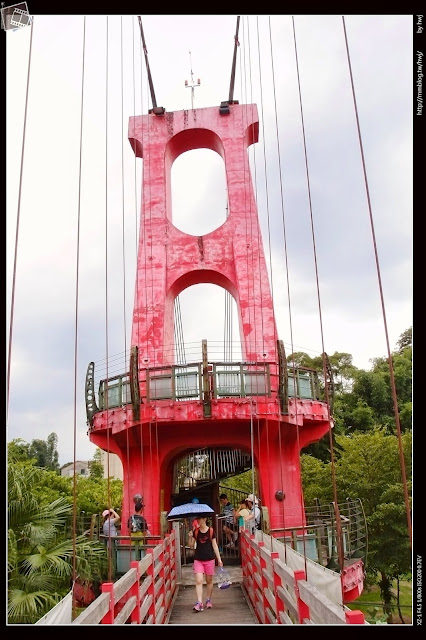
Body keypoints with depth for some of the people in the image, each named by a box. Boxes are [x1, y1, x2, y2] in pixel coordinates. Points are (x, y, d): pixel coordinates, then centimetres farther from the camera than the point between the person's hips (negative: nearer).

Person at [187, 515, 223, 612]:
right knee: (198, 581, -8)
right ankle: (199, 603, -8)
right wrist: (190, 537, -14)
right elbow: (191, 546, 4)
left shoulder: (211, 531, -3)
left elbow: (214, 545, 0)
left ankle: (208, 600, 26)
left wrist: (219, 559, -2)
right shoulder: (195, 531, 2)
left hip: (209, 559, -1)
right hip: (198, 559, 1)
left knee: (209, 580, 10)